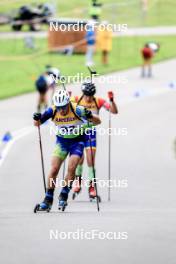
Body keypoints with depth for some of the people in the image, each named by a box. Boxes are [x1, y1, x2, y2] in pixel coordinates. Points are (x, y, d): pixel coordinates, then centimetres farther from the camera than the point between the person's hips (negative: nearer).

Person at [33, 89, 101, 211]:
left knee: (71, 168, -17)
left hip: (77, 141, -2)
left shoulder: (77, 110, -25)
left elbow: (98, 122, -18)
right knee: (54, 169, -9)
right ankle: (48, 200, 0)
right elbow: (37, 124, -6)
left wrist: (90, 117, -40)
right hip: (61, 141, 2)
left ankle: (64, 196, 0)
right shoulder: (52, 111, -18)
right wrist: (37, 119, -29)